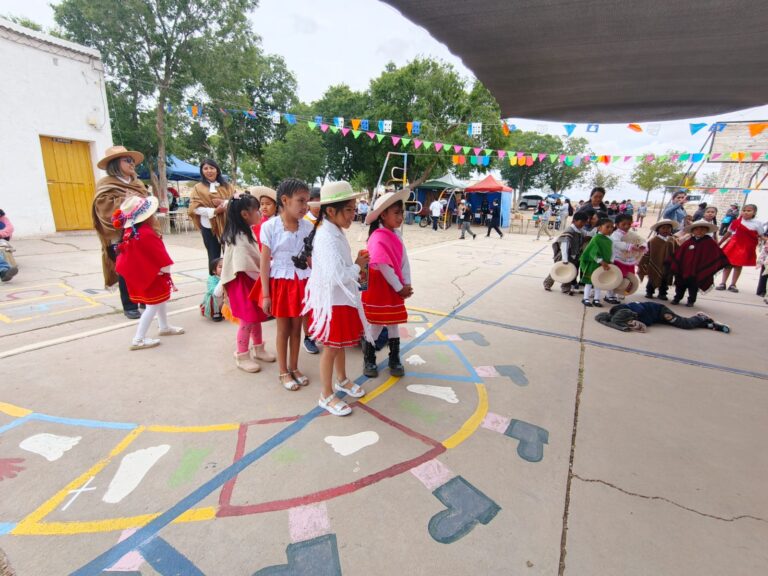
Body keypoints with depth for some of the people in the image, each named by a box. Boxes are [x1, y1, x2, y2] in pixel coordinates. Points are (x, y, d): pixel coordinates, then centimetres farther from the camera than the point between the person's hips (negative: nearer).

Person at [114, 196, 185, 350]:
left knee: (160, 300, 24)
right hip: (152, 276, -10)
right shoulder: (146, 234, -27)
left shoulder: (130, 231, 4)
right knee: (153, 306, 0)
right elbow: (159, 255, -23)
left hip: (144, 274, 10)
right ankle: (138, 340, 5)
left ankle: (164, 327, 40)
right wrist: (166, 268, -8)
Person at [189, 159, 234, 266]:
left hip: (227, 225, 2)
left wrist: (224, 202, -14)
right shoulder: (198, 188, 4)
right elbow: (195, 208, -5)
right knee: (214, 257, 4)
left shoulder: (226, 186, 11)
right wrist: (214, 211, -17)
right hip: (209, 226, -2)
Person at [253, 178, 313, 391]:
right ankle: (284, 372, 27)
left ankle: (294, 367, 33)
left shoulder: (308, 227, -1)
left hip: (302, 283, 3)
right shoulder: (270, 226, -11)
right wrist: (266, 294, -10)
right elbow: (264, 262, -9)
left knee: (296, 327, 14)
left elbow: (313, 259, 4)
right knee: (283, 329, 10)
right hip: (280, 283, -3)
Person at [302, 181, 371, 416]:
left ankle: (341, 380, 44)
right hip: (331, 301, -9)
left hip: (342, 298, 9)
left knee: (341, 343, 23)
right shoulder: (327, 238, -25)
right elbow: (336, 277, -31)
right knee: (331, 347, 5)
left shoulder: (336, 232, 7)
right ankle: (327, 396, 23)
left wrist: (356, 267, 3)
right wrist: (358, 266, -18)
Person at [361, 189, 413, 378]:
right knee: (376, 325, 3)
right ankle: (369, 361, 22)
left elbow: (404, 260, 4)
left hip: (395, 288, 8)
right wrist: (399, 288, -16)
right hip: (377, 287, -8)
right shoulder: (378, 238, -21)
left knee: (394, 323, 14)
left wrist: (406, 284, -7)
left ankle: (395, 360, 28)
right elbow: (383, 266, -24)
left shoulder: (396, 234, 6)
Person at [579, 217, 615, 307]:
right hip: (593, 264, -7)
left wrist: (609, 262, 4)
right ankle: (586, 299, 12)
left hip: (604, 265, 7)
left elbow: (610, 253, 15)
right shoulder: (596, 239, -16)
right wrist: (601, 261, -26)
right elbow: (594, 253, -22)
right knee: (589, 282, 2)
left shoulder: (609, 240, 7)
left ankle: (596, 299, 22)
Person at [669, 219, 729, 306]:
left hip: (697, 272, -1)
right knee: (680, 286, 13)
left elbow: (718, 255, -2)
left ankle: (691, 300, 24)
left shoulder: (710, 243, -4)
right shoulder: (688, 242, -2)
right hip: (683, 270, 2)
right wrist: (675, 267, -2)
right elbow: (679, 254, -1)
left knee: (693, 288, 10)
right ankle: (677, 298, 27)